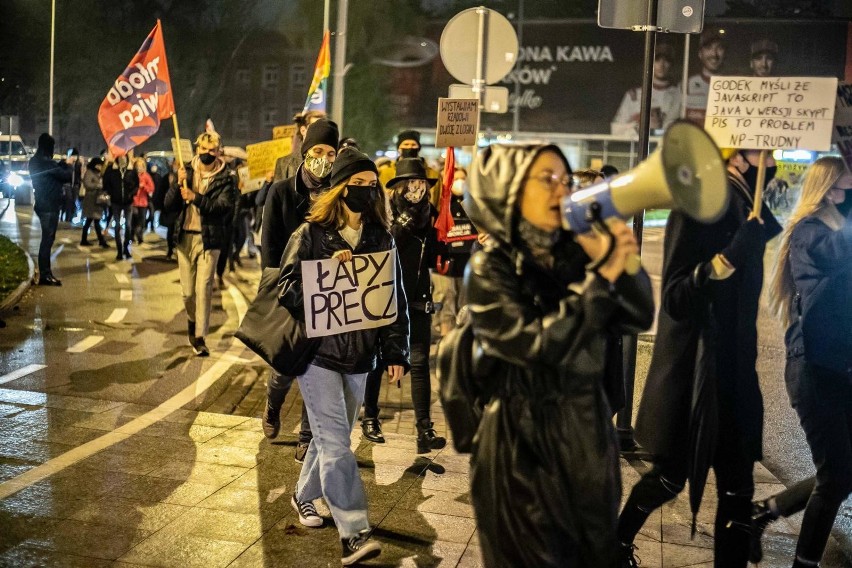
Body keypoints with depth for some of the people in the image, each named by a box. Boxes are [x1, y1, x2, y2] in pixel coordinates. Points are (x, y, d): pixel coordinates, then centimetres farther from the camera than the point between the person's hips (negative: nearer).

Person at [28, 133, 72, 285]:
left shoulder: (35, 161, 10)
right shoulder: (47, 162, -19)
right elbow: (67, 176, -15)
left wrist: (63, 164, 9)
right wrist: (68, 165, 3)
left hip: (43, 204, 10)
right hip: (50, 205, -10)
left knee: (47, 238, 15)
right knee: (48, 239, -6)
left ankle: (45, 272, 20)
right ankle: (45, 275, -3)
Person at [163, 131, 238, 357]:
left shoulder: (226, 178, -2)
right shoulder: (187, 172, 9)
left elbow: (225, 206, -16)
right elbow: (169, 204, 4)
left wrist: (196, 197, -25)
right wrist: (178, 183, -13)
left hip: (209, 239, -3)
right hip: (185, 238, 4)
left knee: (203, 287, -11)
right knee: (188, 291, 8)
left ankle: (200, 336, -5)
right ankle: (192, 320, 37)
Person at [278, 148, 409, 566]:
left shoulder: (381, 238, 5)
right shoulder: (311, 234, -6)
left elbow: (396, 298, 7)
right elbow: (287, 290, -9)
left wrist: (396, 353, 2)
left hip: (359, 355, 4)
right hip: (318, 351, -4)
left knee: (332, 436, 15)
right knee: (335, 442, -7)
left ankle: (305, 495, 40)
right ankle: (354, 533, -5)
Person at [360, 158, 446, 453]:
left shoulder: (428, 216, 5)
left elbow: (432, 258, 6)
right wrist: (402, 224, -28)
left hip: (417, 301, 3)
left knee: (420, 363, -1)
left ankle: (424, 429, 2)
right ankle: (370, 418, 28)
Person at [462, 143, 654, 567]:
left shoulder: (575, 254, 1)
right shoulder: (488, 270, -13)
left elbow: (639, 318, -2)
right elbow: (538, 344, -24)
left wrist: (620, 262, -17)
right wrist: (603, 277, -21)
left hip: (589, 433, 5)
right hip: (523, 445, -5)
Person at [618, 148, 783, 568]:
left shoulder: (746, 207, 6)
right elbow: (675, 296, -22)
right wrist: (728, 258, -34)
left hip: (733, 370, 6)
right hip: (692, 372, -6)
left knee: (738, 485, 7)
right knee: (670, 477, 9)